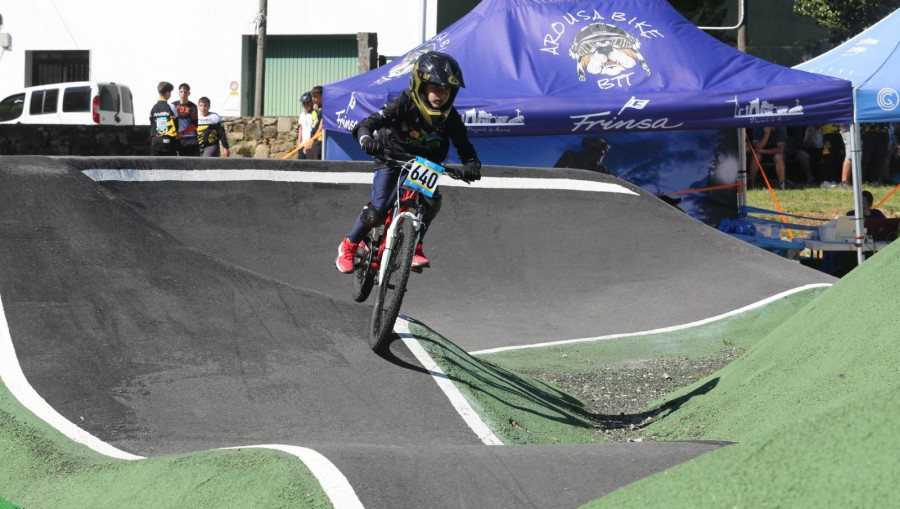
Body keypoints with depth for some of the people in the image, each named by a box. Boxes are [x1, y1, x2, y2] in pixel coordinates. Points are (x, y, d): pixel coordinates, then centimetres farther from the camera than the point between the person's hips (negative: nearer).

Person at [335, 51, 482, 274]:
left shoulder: (450, 117, -15)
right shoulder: (404, 105, -25)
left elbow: (464, 146, -12)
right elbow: (368, 123, -29)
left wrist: (471, 164, -35)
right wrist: (366, 138, -53)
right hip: (391, 161, -3)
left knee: (431, 201, -25)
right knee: (378, 209, -17)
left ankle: (416, 248, -6)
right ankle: (348, 246, 9)